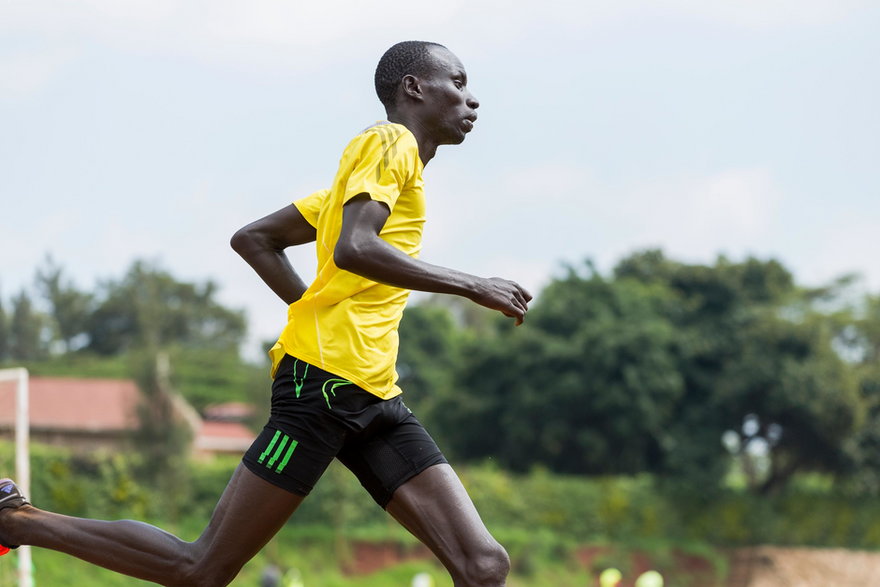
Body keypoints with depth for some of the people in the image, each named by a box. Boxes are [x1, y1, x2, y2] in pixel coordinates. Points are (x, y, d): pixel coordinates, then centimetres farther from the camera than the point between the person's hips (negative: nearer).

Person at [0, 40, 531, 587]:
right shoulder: (389, 142, -2)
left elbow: (253, 239, 27)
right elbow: (352, 249, -21)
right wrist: (471, 286, -15)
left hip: (374, 398, 9)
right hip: (325, 378, -9)